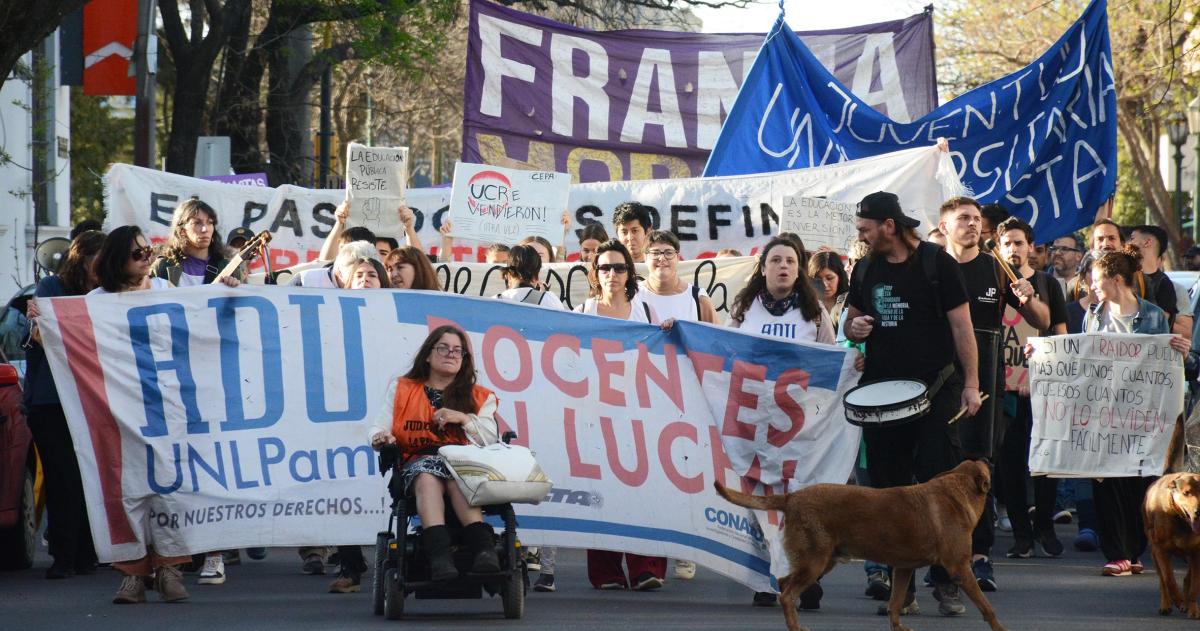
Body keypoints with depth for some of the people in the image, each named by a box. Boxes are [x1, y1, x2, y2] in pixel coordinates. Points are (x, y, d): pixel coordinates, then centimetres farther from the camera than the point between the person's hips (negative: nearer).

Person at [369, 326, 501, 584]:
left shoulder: (480, 397, 22)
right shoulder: (401, 389, 24)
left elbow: (490, 440, 8)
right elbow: (379, 430, 15)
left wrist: (465, 419, -7)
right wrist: (381, 438, -9)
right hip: (417, 463, 0)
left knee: (456, 480, -37)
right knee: (428, 478, -38)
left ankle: (482, 548, -57)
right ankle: (439, 554, -58)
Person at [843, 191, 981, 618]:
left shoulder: (936, 263, -5)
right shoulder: (865, 270, 10)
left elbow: (961, 324, -4)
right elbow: (851, 319, 23)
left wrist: (971, 383, -8)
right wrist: (853, 327, -2)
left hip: (935, 390, -5)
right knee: (889, 490, 4)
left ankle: (947, 582, 1)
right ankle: (901, 587, 8)